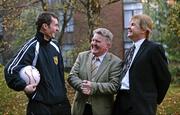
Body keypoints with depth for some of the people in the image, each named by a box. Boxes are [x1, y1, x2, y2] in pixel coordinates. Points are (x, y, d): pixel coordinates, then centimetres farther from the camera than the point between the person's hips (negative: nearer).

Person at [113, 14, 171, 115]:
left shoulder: (154, 49, -7)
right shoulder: (130, 51, 18)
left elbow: (165, 78, -6)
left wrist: (155, 100, 1)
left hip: (140, 105, -7)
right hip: (122, 101, 8)